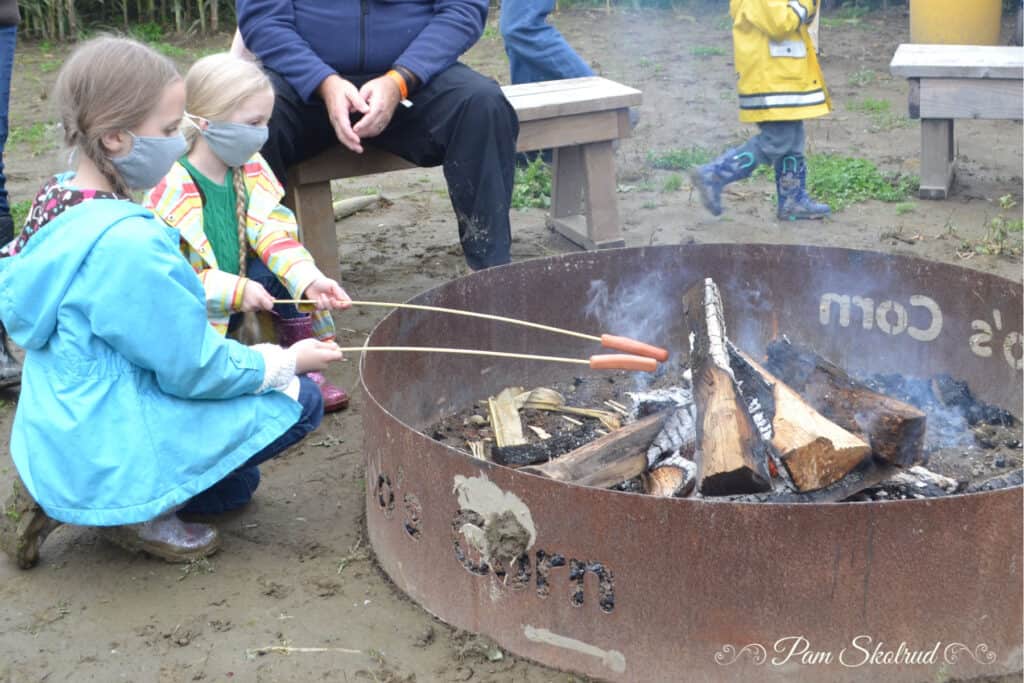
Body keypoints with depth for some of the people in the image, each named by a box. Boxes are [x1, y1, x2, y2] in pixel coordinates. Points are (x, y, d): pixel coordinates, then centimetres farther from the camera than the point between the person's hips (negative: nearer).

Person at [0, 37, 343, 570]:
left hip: (62, 440, 9)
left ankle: (61, 499, 14)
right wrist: (287, 361, -4)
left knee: (236, 486, 27)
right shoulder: (128, 243, -29)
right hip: (109, 455, -9)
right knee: (296, 401, 0)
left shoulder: (59, 207, 1)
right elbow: (194, 370, -20)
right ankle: (142, 510, -1)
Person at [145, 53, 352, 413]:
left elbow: (272, 233, -10)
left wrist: (309, 279, -28)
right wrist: (236, 292, -32)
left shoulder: (250, 170, -4)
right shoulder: (171, 190, -24)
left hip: (235, 302, 7)